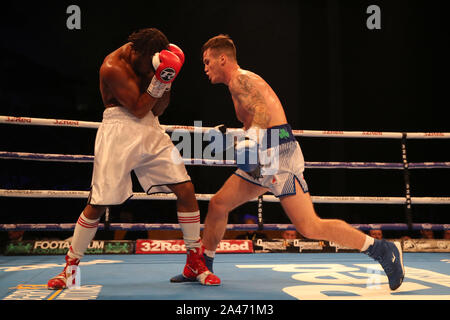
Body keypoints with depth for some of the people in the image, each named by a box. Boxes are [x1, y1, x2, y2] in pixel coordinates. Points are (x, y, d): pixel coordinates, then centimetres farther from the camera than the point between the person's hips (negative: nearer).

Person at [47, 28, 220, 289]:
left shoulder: (148, 58, 7)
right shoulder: (113, 67, -13)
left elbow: (157, 109, 8)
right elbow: (138, 110, -15)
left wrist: (167, 82, -7)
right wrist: (159, 80, -22)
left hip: (150, 131, 6)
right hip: (119, 132, -6)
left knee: (186, 189, -3)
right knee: (98, 204, -5)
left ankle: (195, 262, 9)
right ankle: (71, 266, 16)